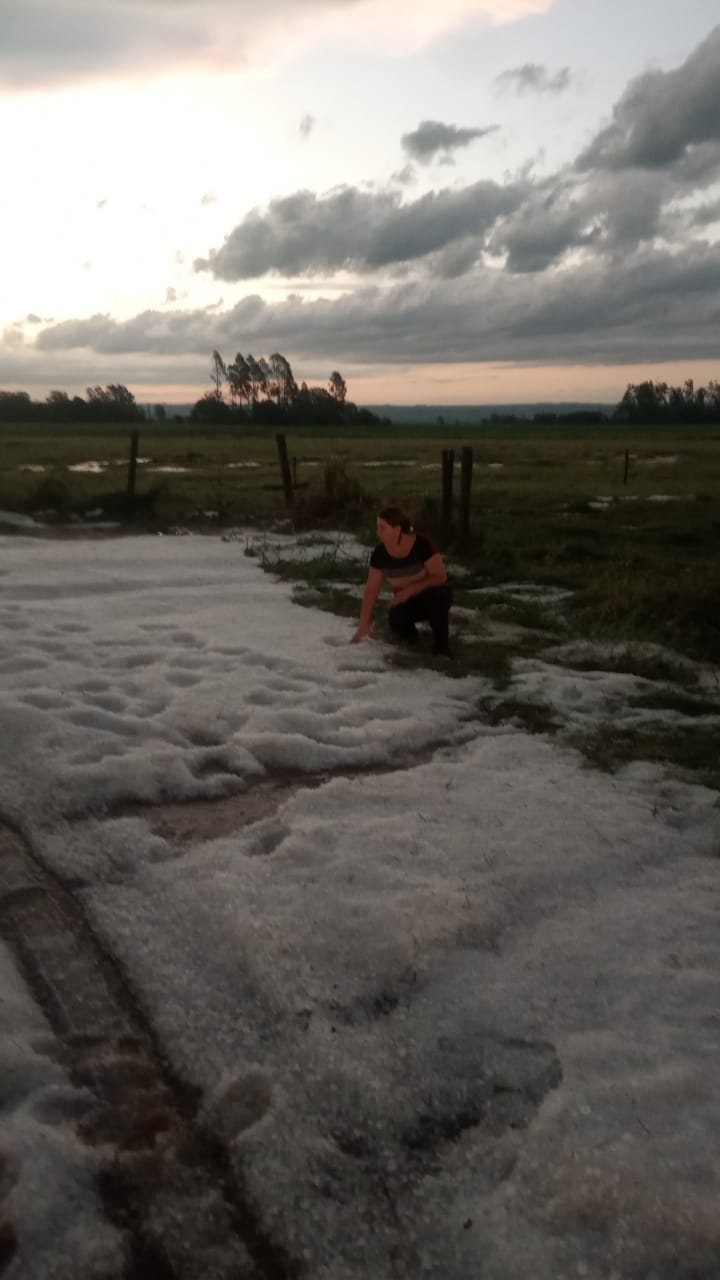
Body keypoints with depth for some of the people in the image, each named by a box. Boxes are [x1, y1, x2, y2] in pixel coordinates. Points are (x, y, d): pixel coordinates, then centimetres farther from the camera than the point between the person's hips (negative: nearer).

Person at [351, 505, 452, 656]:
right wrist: (364, 624, -13)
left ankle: (441, 645, -18)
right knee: (396, 619, -30)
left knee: (436, 594, -38)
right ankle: (409, 635, 7)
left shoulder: (422, 545, -25)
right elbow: (371, 589, -9)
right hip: (407, 603, 3)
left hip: (433, 598, -3)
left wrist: (410, 590, -30)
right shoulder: (380, 554, -14)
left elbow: (441, 577, -23)